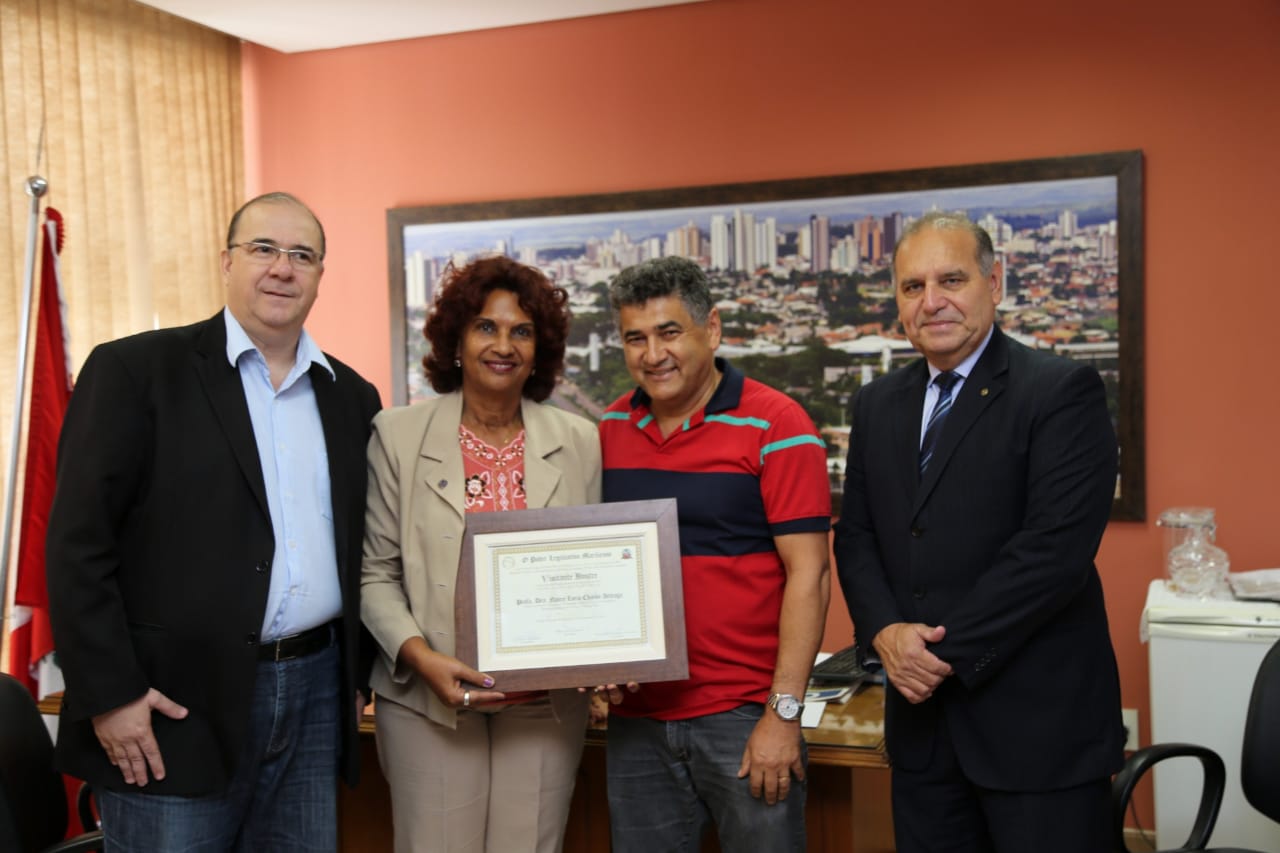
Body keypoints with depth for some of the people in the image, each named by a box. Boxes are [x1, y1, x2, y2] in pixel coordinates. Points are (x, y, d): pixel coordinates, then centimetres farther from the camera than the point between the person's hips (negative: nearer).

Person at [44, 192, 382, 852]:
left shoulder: (351, 396, 11)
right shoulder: (134, 370, -4)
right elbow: (78, 543, -8)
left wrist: (356, 674, 12)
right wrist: (109, 695, -11)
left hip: (315, 698, 5)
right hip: (176, 705, -4)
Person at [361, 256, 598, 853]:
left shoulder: (578, 441, 5)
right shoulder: (397, 435, 0)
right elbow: (376, 573, 0)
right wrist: (421, 657, -14)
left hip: (547, 700, 2)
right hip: (430, 699, -1)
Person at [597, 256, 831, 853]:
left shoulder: (776, 425, -9)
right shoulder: (611, 429, 6)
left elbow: (807, 573, -12)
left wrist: (783, 712, -15)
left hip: (745, 715, -4)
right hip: (636, 717, 5)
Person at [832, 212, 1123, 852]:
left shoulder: (1063, 391, -9)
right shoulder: (878, 405, 11)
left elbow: (1057, 546, -17)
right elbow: (856, 535, 10)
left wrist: (949, 651, -16)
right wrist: (886, 631, -8)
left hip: (1039, 721, -5)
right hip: (923, 715, 5)